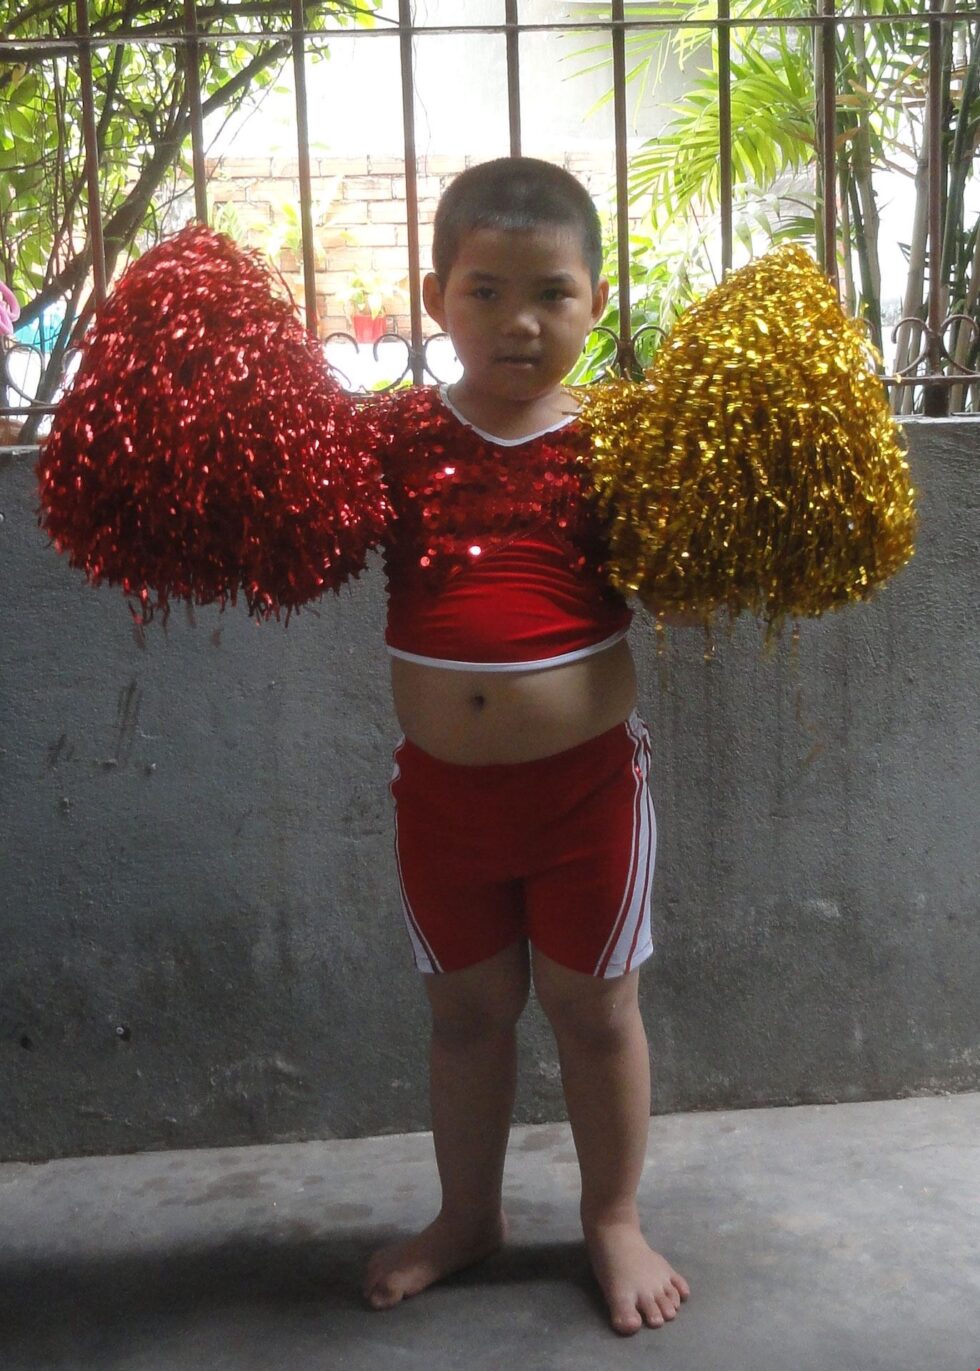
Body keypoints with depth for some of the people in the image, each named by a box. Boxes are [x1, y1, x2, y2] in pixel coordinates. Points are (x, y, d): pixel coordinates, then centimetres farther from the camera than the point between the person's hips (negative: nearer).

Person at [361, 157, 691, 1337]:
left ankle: (613, 1221, 36)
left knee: (594, 1008, 13)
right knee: (465, 1009, 19)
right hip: (442, 785, 2)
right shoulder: (392, 437, -2)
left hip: (585, 778, -1)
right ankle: (467, 1215, 41)